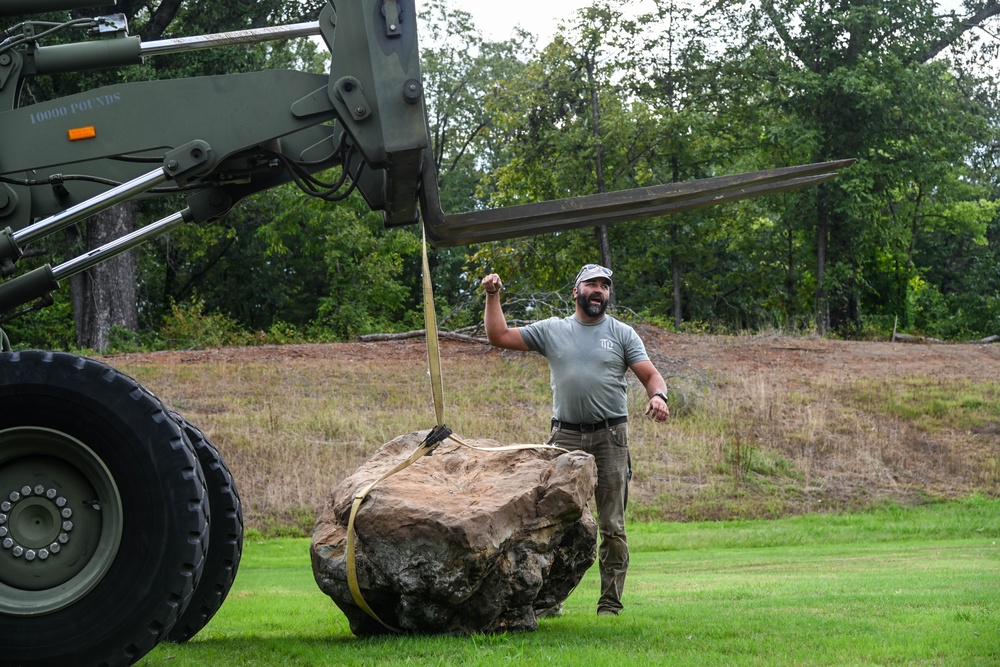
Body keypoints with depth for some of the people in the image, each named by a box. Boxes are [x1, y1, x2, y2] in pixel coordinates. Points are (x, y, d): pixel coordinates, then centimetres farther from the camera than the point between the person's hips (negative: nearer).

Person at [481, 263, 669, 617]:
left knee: (612, 527, -1)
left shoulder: (622, 333, 8)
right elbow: (498, 336, 10)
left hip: (610, 437, -1)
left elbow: (650, 374, 2)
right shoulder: (551, 330, 10)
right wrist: (492, 296, 2)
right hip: (565, 437, 1)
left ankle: (610, 605, 3)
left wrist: (658, 395, -19)